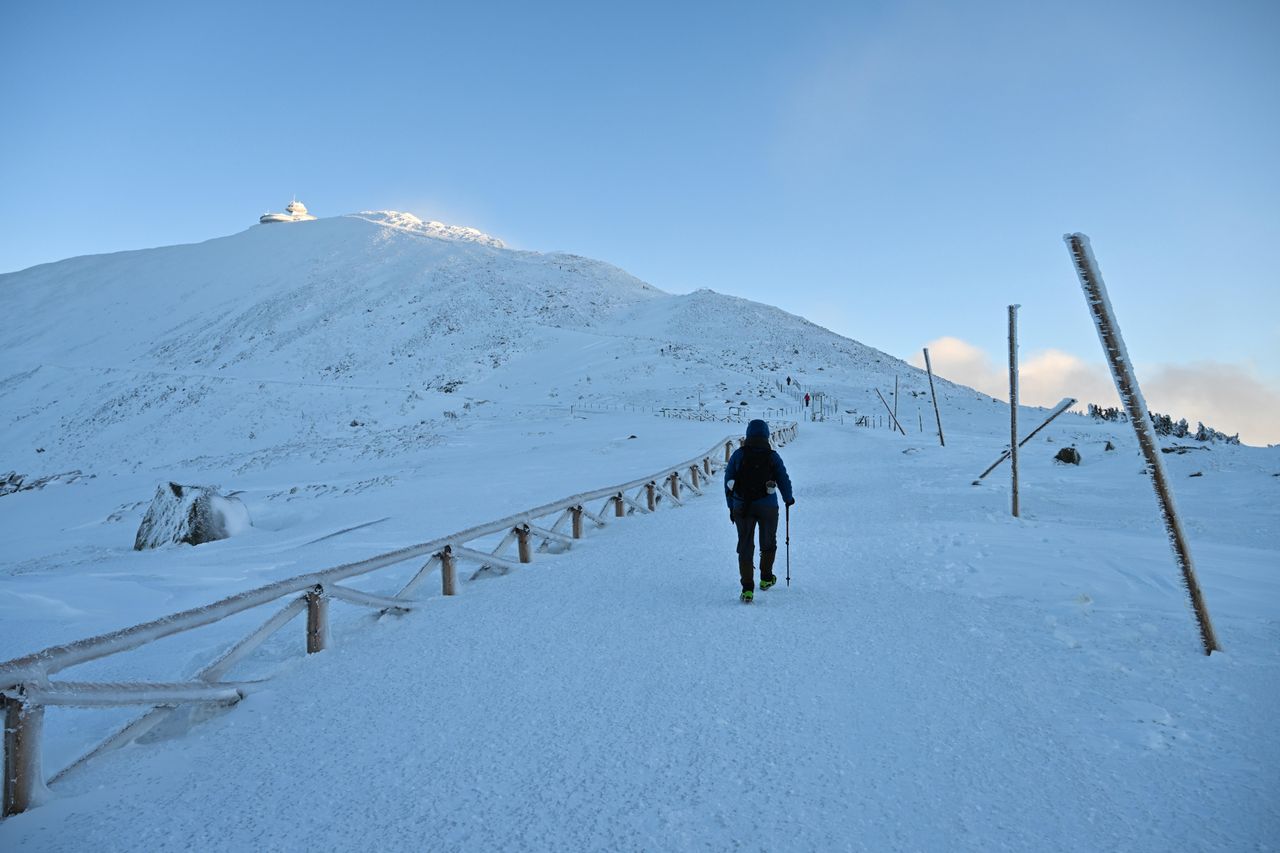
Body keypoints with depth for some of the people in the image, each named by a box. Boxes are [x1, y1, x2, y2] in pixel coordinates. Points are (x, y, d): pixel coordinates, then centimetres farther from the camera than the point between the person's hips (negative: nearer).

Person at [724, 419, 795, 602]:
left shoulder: (738, 455, 0)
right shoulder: (772, 456, -3)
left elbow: (728, 481, 1)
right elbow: (784, 479, 1)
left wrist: (731, 506, 10)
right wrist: (788, 498, 21)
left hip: (741, 507, 1)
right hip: (767, 506, 0)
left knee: (745, 546, 6)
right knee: (768, 543, 21)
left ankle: (747, 588, -2)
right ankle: (766, 579, 34)